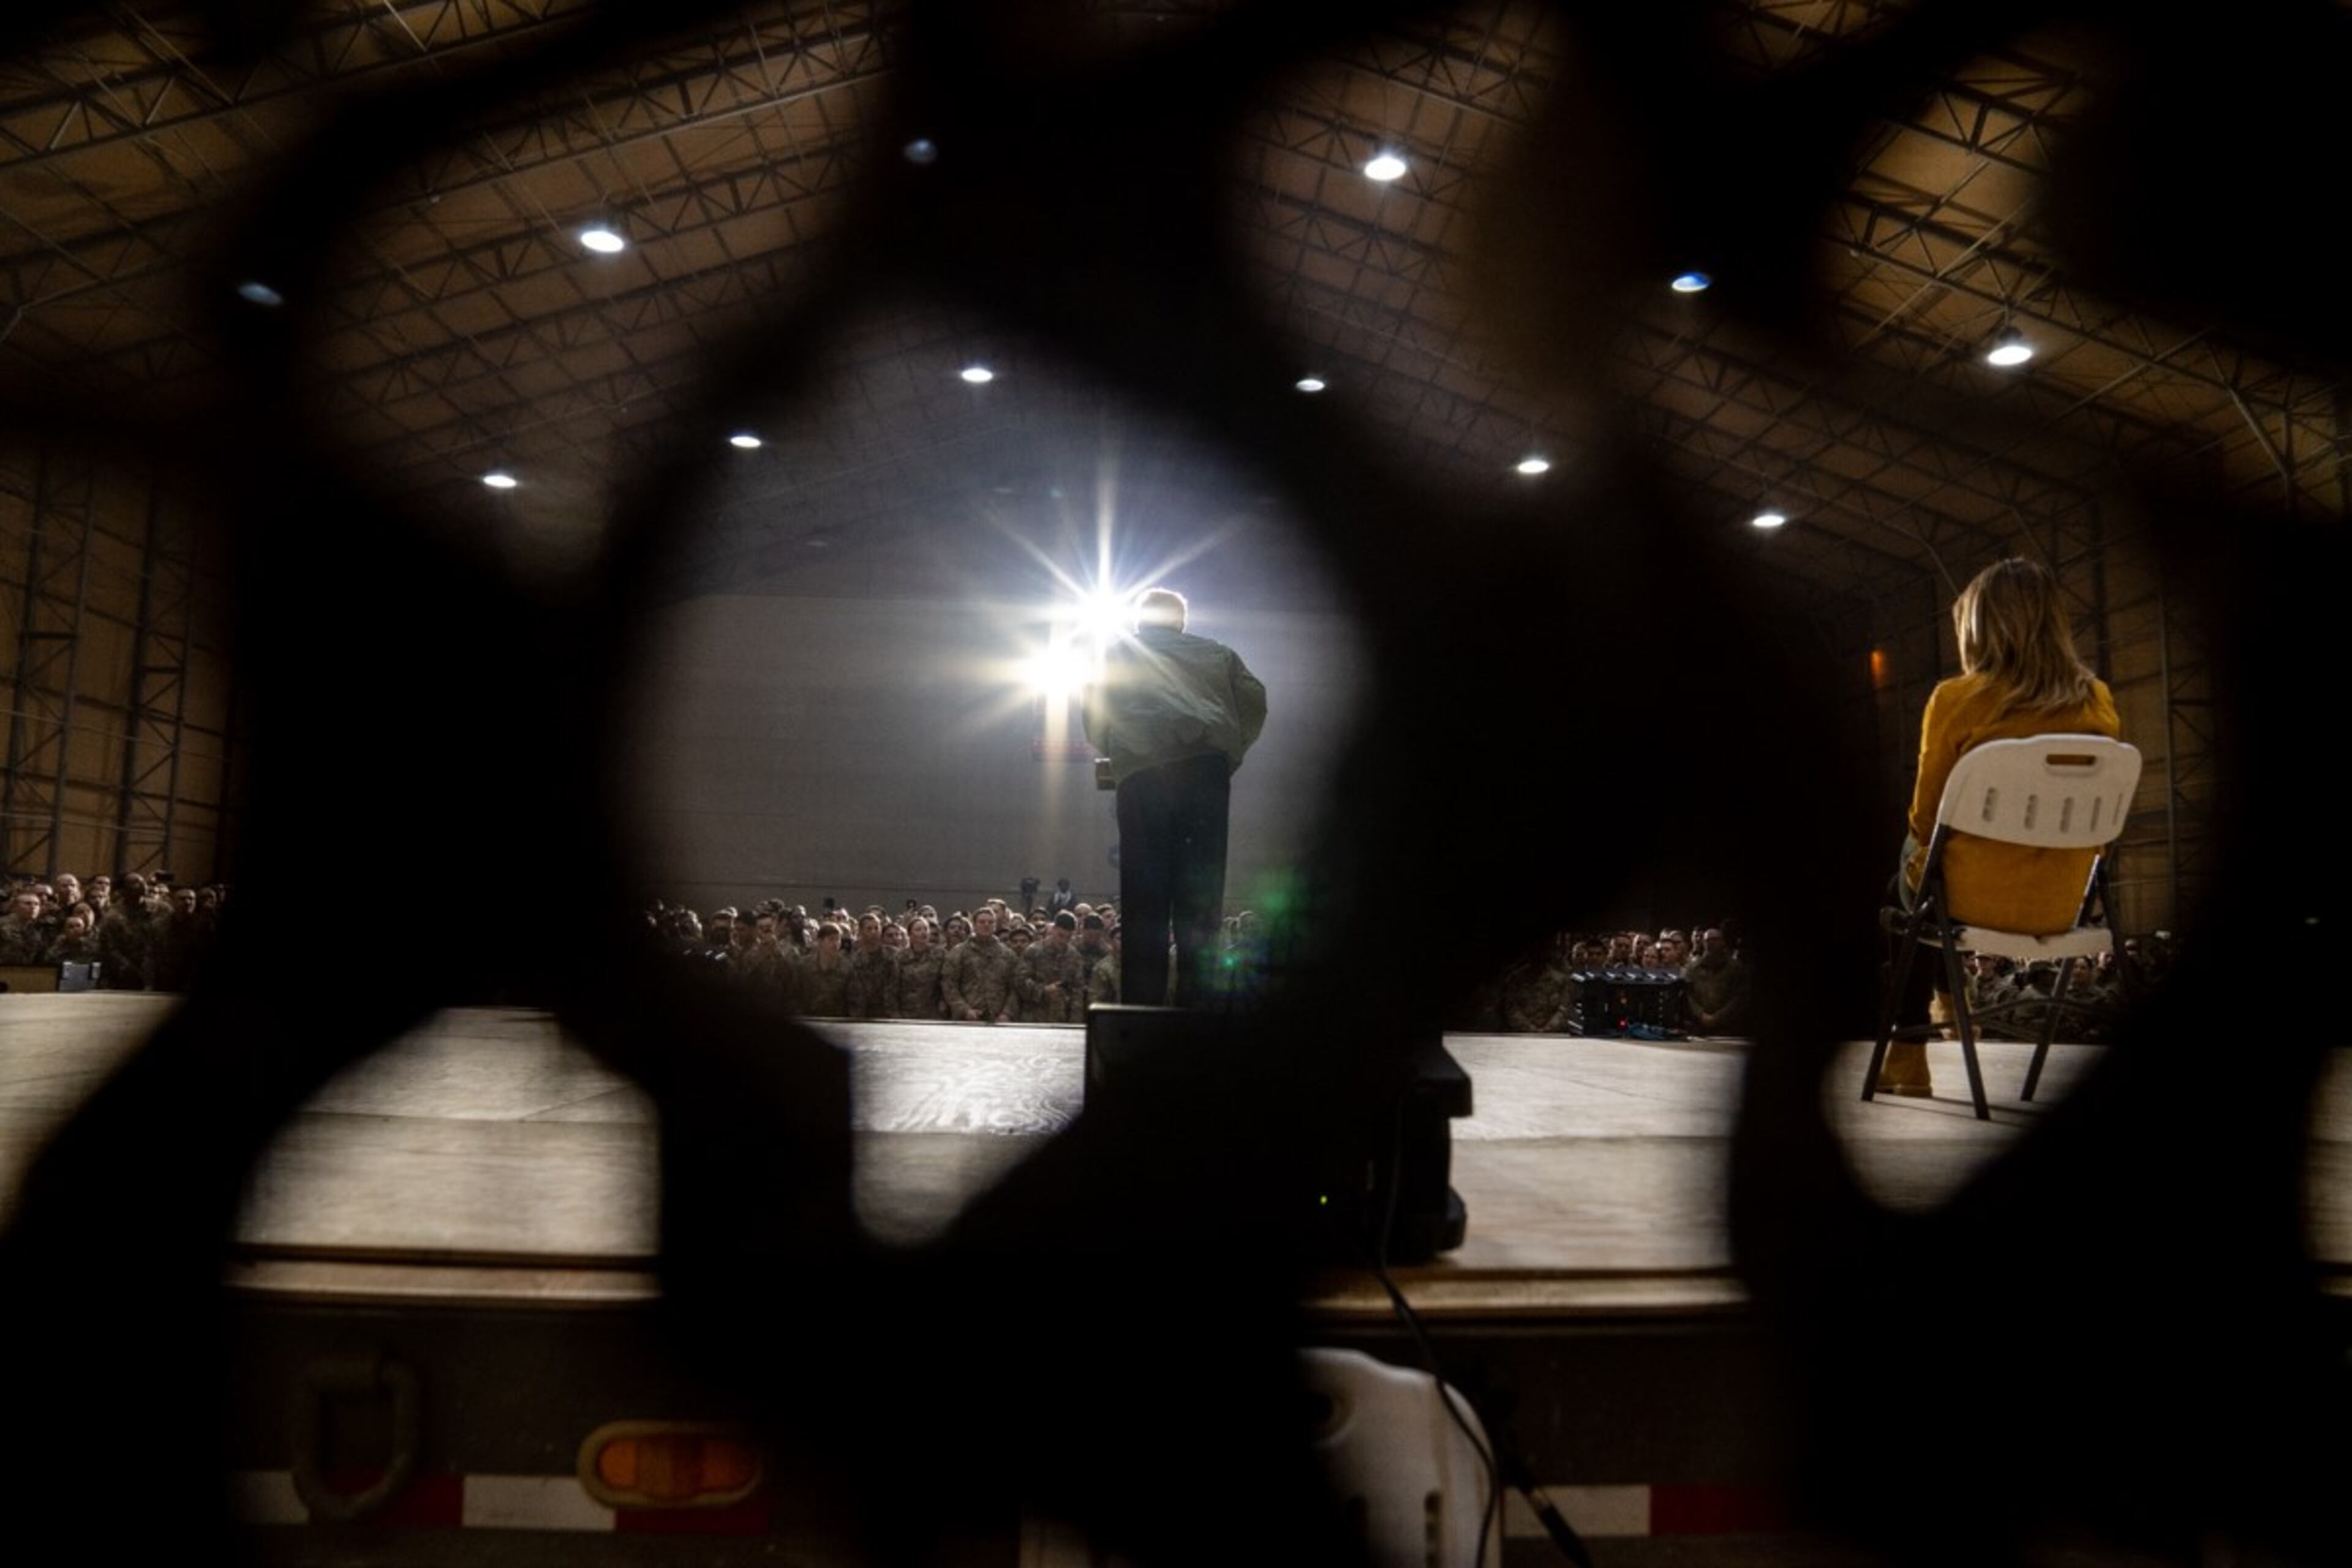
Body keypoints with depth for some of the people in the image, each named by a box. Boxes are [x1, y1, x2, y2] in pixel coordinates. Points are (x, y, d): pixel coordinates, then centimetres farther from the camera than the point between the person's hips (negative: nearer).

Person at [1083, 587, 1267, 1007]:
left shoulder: (1117, 654, 24)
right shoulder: (1217, 653, 26)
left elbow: (1095, 722, 17)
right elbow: (1254, 701, 15)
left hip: (1141, 776, -1)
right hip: (1207, 771, 1)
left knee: (1144, 898, -1)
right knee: (1201, 895, 0)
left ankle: (1142, 1008, -5)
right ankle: (1196, 1005, -6)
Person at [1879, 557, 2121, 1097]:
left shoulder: (1958, 699, -11)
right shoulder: (2099, 703, 3)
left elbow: (1925, 819, -5)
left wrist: (1922, 851, 15)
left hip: (1974, 899, -5)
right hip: (2061, 905, 5)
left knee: (1907, 885, 29)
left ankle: (1909, 1053, 31)